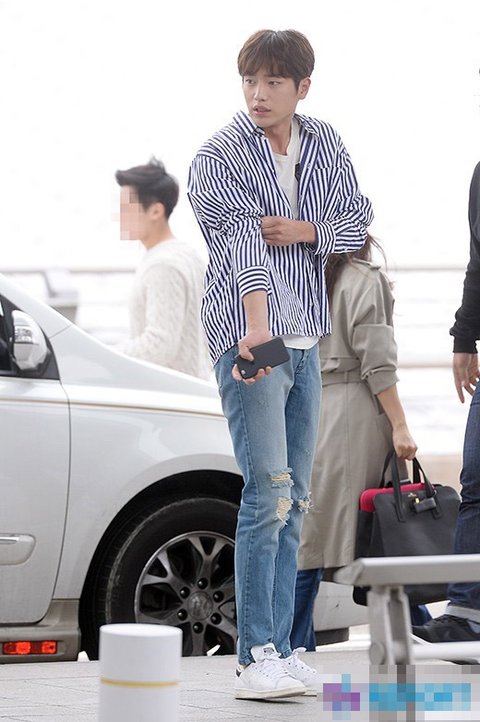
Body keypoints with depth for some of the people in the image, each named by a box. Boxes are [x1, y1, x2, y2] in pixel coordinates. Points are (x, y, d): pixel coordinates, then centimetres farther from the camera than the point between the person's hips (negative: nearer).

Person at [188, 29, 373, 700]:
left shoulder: (325, 144, 10)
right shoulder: (219, 156, -8)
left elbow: (358, 217, 14)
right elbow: (241, 241, -23)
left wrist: (305, 230, -7)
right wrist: (257, 324, -37)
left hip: (306, 338, 6)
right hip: (248, 335, -6)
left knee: (294, 500, 7)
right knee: (268, 491, -15)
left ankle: (279, 650, 11)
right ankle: (255, 659, -15)